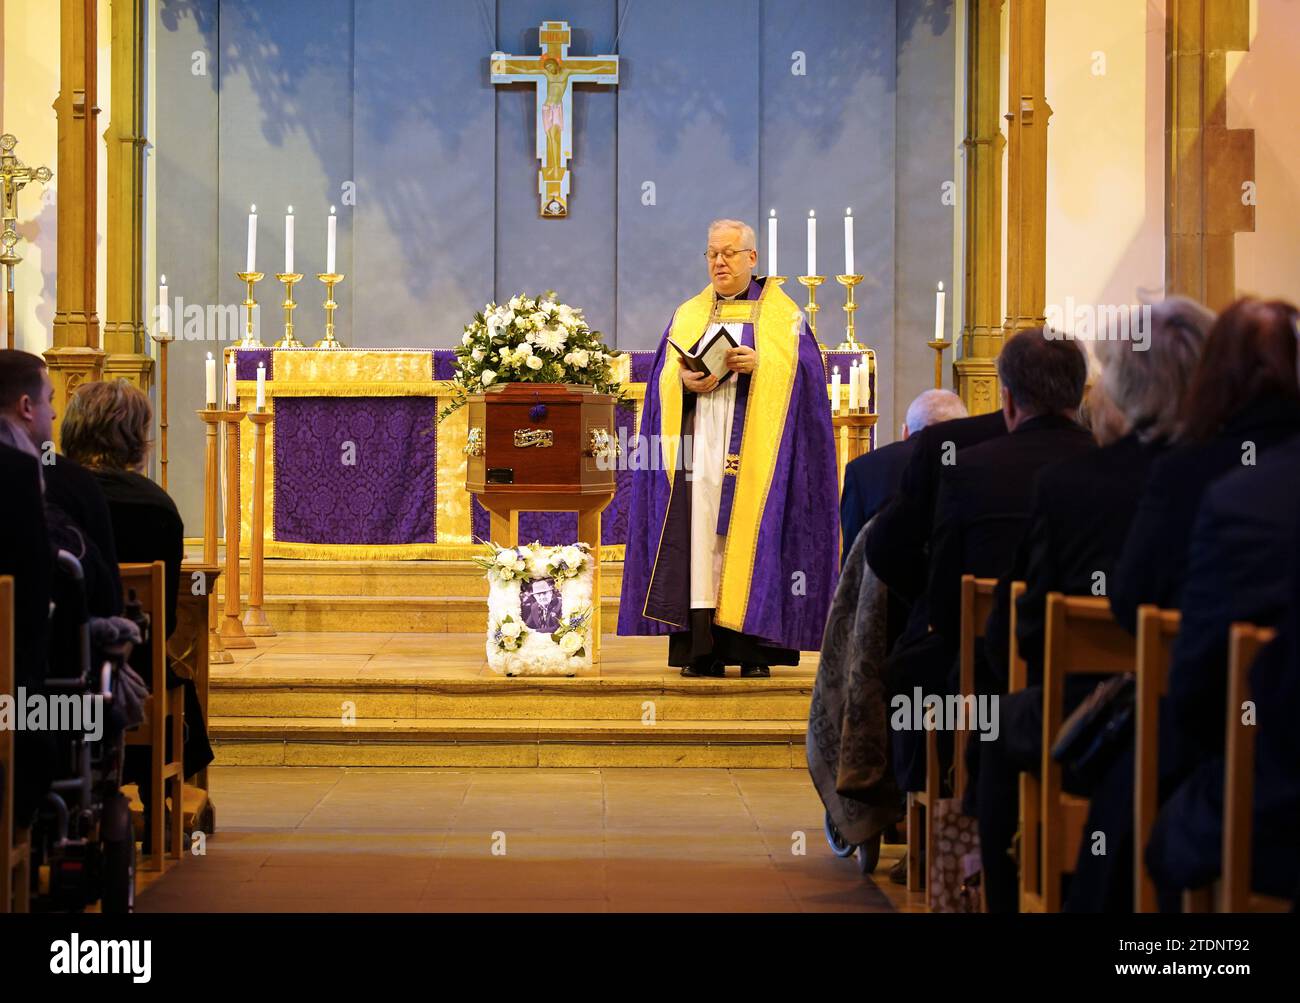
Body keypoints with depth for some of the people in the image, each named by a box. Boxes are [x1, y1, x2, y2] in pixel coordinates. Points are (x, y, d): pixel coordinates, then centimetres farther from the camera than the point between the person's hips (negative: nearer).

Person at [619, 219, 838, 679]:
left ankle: (754, 650, -6)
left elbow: (805, 371, -1)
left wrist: (761, 364, -17)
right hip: (698, 444, 3)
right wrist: (685, 381, -10)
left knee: (751, 537, -8)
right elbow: (662, 378, 11)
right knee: (699, 535, -6)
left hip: (755, 445, -2)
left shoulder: (782, 314, 10)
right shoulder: (688, 315, 19)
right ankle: (703, 650, -6)